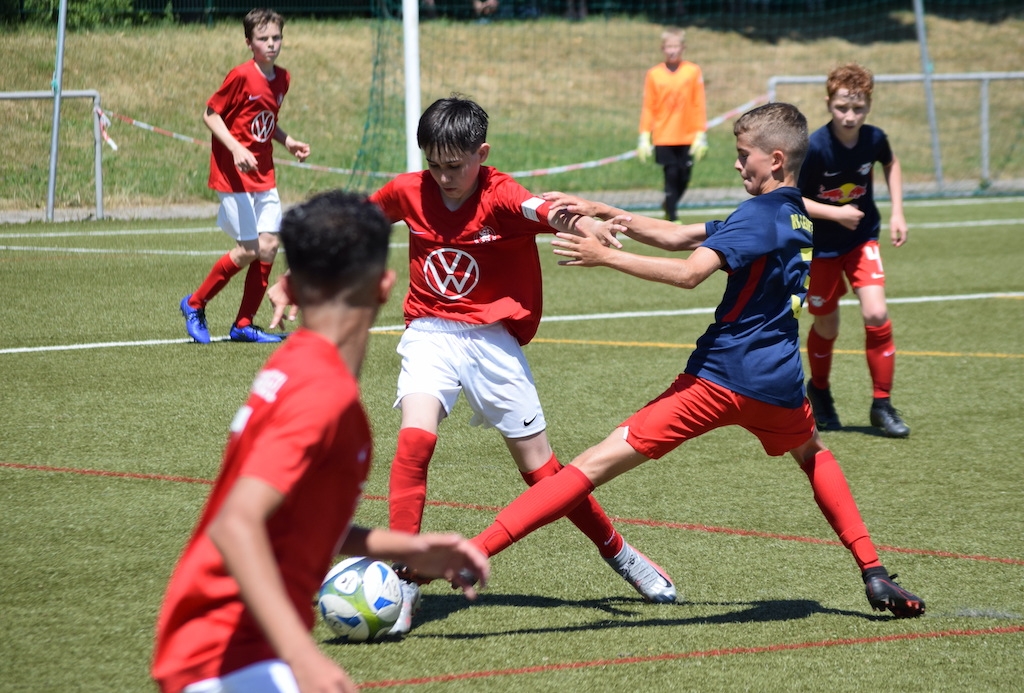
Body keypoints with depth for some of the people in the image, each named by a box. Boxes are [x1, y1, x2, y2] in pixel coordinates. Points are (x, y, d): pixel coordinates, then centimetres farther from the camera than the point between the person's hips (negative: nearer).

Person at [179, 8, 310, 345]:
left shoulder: (281, 79, 8)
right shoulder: (241, 76, -15)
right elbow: (210, 115, -11)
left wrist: (288, 141, 5)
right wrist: (236, 149, -22)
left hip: (263, 175, 7)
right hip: (233, 174, -7)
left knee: (269, 246, 0)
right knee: (249, 250, -8)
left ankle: (244, 324, 11)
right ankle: (195, 304, 12)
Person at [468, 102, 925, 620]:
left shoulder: (757, 216, -9)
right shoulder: (799, 218, 17)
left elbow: (689, 273, -23)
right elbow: (677, 236, 15)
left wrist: (606, 256, -21)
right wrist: (603, 212, 7)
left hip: (719, 378, -7)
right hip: (779, 383, 7)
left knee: (599, 462, -11)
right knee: (812, 453, 39)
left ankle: (469, 554, -20)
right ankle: (873, 572, 29)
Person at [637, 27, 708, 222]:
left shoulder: (693, 72, 0)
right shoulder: (654, 74, 1)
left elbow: (699, 106, 1)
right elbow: (648, 108, 2)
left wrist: (700, 135, -3)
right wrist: (644, 137, -3)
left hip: (687, 138, 1)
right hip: (663, 138, -1)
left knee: (684, 178, 6)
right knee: (671, 176, -6)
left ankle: (670, 206, 32)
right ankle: (672, 218, -1)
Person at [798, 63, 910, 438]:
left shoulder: (874, 139, -13)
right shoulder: (814, 148, -25)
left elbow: (891, 164, 12)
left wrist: (897, 212, 5)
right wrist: (834, 213, -27)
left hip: (862, 239, 2)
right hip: (820, 246, -2)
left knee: (876, 314, -14)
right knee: (826, 326, 10)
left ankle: (882, 405, -1)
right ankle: (820, 391, 40)